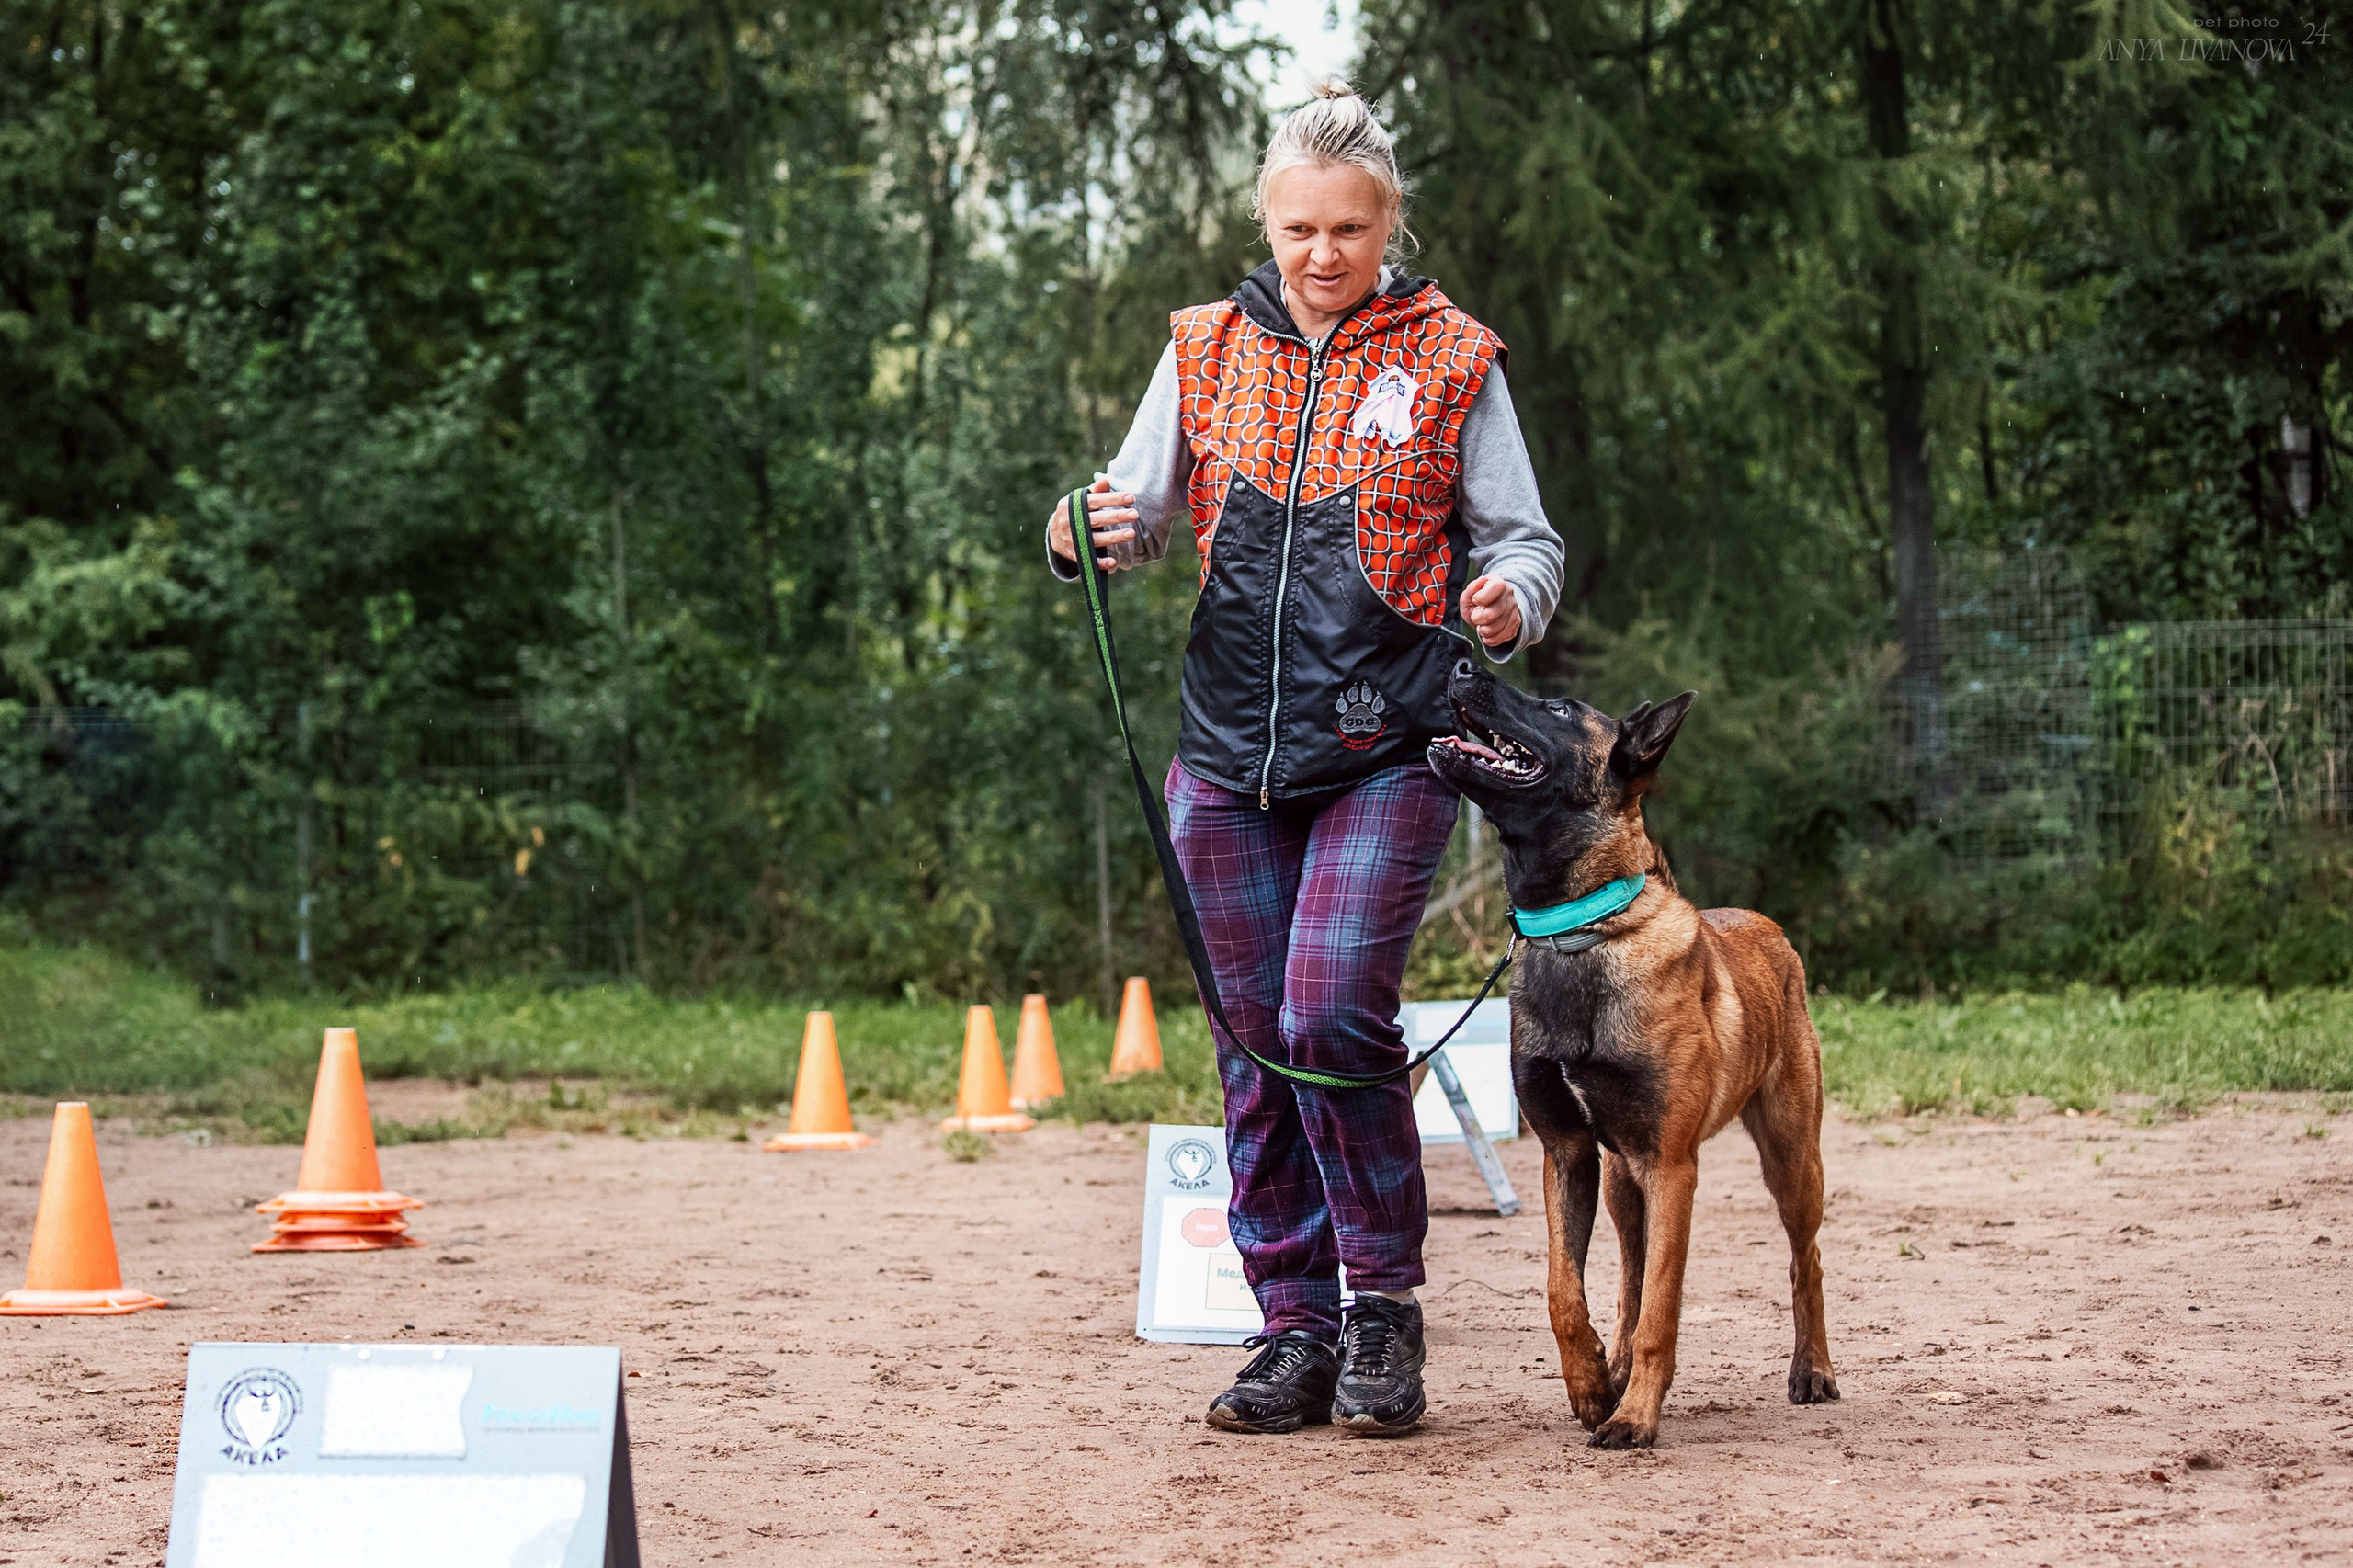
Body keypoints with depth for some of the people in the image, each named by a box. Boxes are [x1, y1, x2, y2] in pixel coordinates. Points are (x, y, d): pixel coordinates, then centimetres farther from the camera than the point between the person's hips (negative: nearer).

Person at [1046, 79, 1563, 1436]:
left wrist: (1512, 596, -19)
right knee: (1256, 1042, 5)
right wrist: (1092, 536, -13)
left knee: (1332, 1012, -16)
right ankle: (1295, 1327, 16)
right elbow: (1143, 510, 11)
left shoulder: (1451, 361, 2)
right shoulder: (1208, 353, 9)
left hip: (1387, 749, -3)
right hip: (1231, 750, 4)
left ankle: (1385, 1304, 2)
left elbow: (1525, 538, 4)